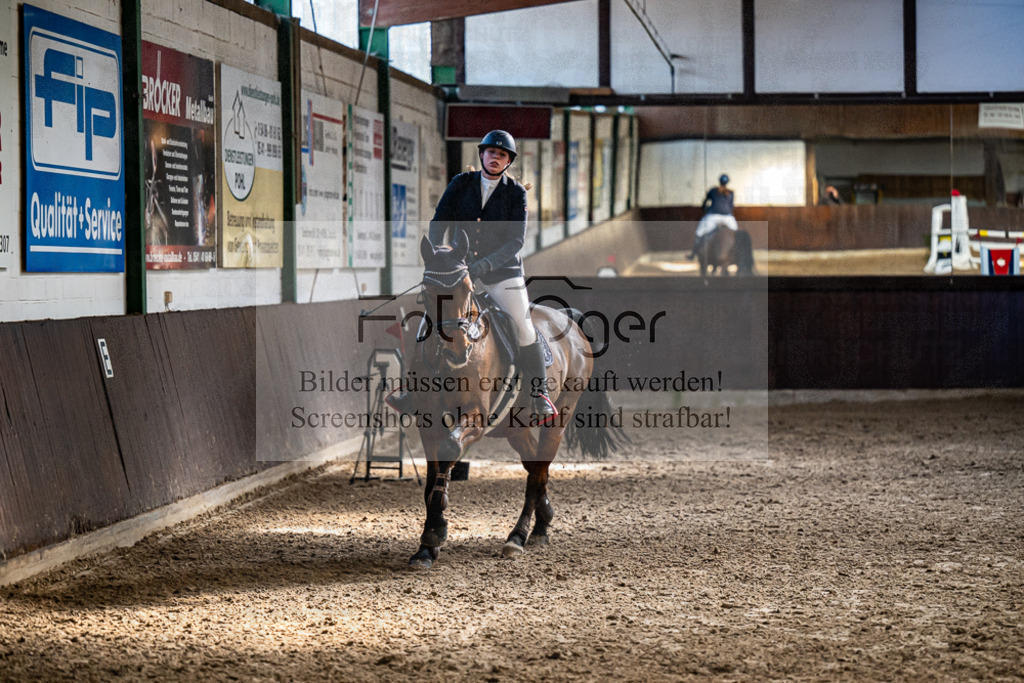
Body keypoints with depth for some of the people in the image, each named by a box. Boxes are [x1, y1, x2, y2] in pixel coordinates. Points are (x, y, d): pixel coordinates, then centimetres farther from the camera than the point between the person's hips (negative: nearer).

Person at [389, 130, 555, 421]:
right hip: (461, 265, 2)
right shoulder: (461, 183, 2)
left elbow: (516, 239, -12)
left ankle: (539, 395, 2)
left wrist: (484, 265, -25)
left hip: (502, 269, -2)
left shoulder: (516, 193, -4)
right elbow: (439, 222, -2)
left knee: (524, 329, -12)